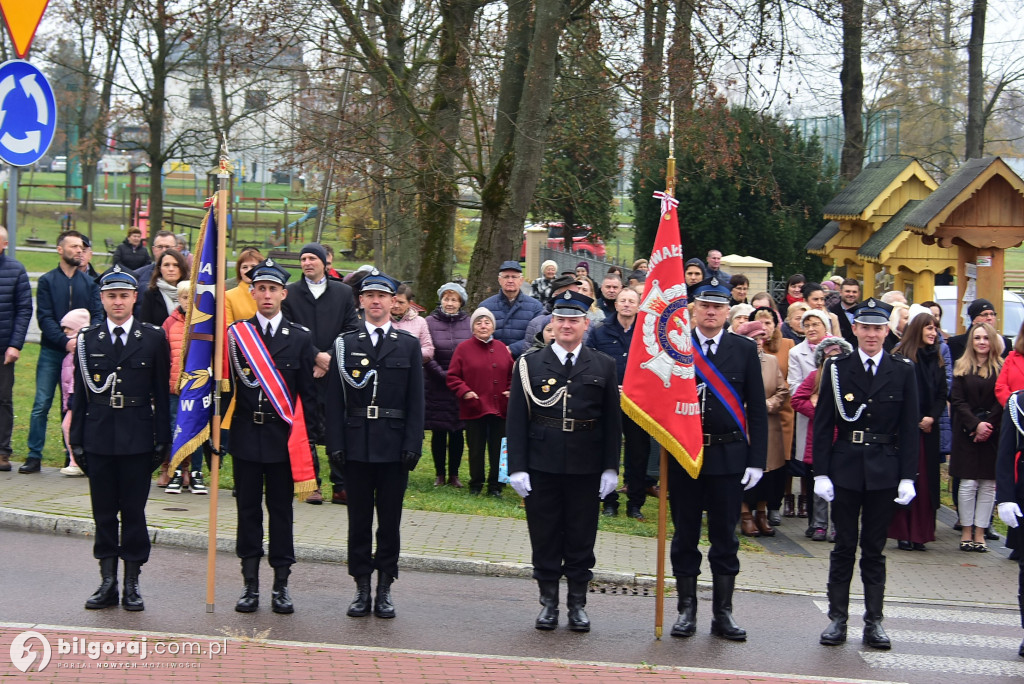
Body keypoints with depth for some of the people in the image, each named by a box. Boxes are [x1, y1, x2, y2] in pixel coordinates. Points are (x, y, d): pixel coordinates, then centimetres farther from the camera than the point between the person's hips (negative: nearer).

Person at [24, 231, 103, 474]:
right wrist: (65, 341, -17)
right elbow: (44, 317, -4)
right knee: (41, 405, -3)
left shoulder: (89, 282, 9)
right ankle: (34, 456, 2)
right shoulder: (47, 281, 4)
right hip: (51, 352, -1)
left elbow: (97, 315, 3)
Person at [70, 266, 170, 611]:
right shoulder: (87, 339, 6)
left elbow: (161, 394, 2)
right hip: (98, 437, 2)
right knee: (103, 512, 7)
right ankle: (107, 582, 15)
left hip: (137, 439, -2)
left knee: (134, 512, 2)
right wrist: (76, 440, 3)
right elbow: (79, 395, 7)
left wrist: (161, 439, -1)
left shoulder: (154, 338, 2)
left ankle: (132, 584, 10)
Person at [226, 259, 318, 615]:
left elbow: (308, 393, 4)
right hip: (246, 434, 0)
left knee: (281, 510, 5)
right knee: (248, 509, 5)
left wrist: (304, 437, -1)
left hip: (284, 437, 0)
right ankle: (250, 585, 13)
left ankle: (281, 586, 11)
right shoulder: (235, 333, 4)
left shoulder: (301, 338, 4)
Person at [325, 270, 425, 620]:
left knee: (390, 521, 4)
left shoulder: (409, 345, 6)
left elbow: (416, 400, 3)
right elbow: (335, 398, 3)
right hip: (356, 444, 0)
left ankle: (384, 590, 12)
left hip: (394, 445, 0)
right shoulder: (345, 344, 6)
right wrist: (335, 444, -5)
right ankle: (362, 589, 13)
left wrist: (412, 445, -6)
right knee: (359, 520, 6)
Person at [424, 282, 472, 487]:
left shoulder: (469, 323, 5)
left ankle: (454, 474, 14)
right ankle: (440, 474, 13)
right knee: (438, 431, 3)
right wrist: (443, 375, -11)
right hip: (436, 385, -1)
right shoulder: (430, 322, 0)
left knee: (457, 431, 5)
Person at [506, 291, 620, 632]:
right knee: (544, 536, 5)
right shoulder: (529, 364, 2)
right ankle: (548, 602, 17)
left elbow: (613, 421, 6)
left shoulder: (604, 366, 5)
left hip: (585, 468, 0)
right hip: (542, 466, 0)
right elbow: (517, 420, 0)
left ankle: (578, 603, 17)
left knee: (581, 537, 6)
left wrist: (611, 468, 0)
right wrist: (517, 467, -7)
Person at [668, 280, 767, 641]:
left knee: (725, 536, 6)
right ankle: (686, 609, 16)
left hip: (728, 456, 0)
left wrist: (756, 460, -2)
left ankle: (722, 613, 14)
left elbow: (757, 409, 4)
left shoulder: (745, 350, 4)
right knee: (685, 534, 7)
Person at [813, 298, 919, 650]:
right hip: (845, 467, 0)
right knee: (844, 545, 5)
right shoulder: (837, 368, 1)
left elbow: (909, 428, 2)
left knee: (875, 549, 7)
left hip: (884, 470, 0)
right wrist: (821, 472, -6)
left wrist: (908, 476, -4)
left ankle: (874, 621, 12)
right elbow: (823, 423, 0)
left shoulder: (903, 370, 2)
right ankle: (837, 619, 11)